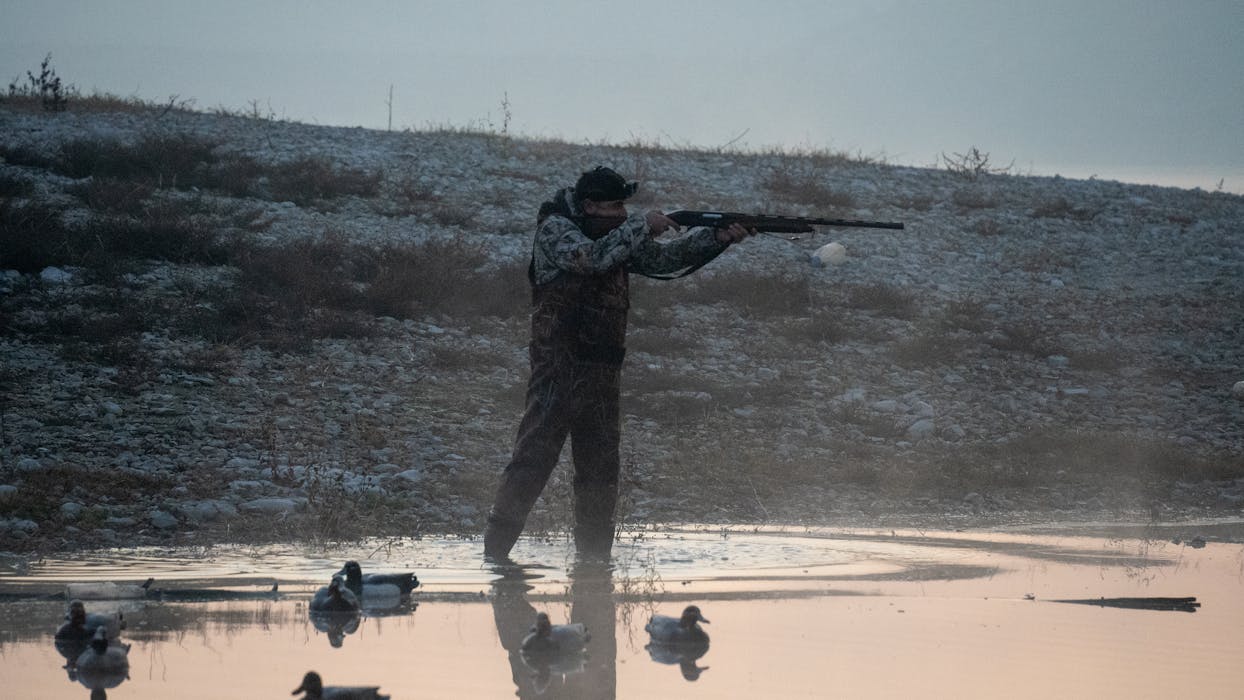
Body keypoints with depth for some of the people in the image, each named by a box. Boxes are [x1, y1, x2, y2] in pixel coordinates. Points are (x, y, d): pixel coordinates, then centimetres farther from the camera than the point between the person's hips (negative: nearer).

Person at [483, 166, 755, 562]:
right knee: (533, 458, -12)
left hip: (602, 375, 8)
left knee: (601, 469, 9)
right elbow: (593, 257, -24)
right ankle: (496, 551, -10)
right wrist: (642, 227, -17)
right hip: (558, 369, -8)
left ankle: (594, 559, 15)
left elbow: (665, 260, 18)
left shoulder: (618, 235, 14)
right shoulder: (554, 229, -7)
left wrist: (719, 238, 7)